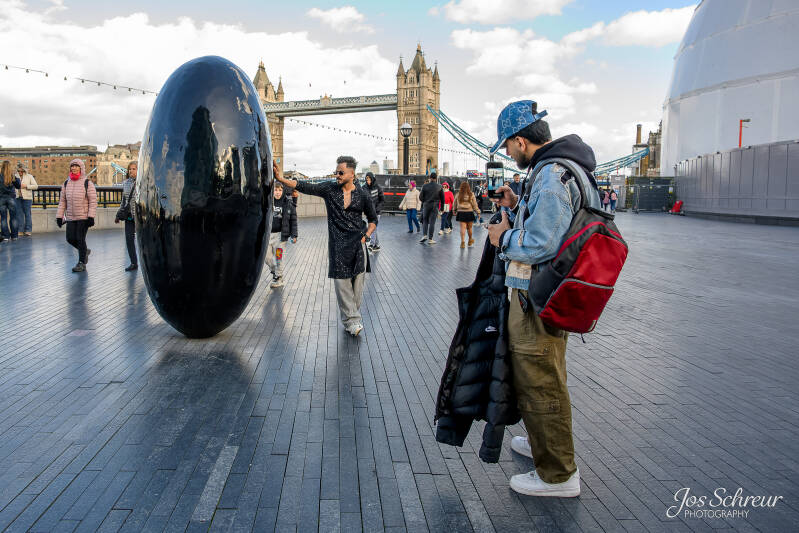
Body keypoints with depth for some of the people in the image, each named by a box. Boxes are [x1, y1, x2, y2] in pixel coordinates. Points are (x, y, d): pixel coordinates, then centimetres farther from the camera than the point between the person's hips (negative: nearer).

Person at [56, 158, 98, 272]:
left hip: (83, 217, -5)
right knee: (70, 238, 2)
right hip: (70, 217, 5)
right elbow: (62, 201, 14)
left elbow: (93, 201, -8)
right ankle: (85, 251, 30)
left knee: (80, 239, -5)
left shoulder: (87, 183, -4)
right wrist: (59, 216, 8)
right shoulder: (66, 183, 11)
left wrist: (91, 217, -15)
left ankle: (81, 263, 6)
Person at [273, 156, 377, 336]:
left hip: (357, 244, 0)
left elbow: (373, 219, 15)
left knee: (358, 281, 1)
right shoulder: (329, 189, 3)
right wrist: (282, 179, -17)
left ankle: (352, 314, 19)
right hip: (337, 244, 0)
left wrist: (366, 235, 2)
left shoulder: (363, 195, 3)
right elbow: (304, 187, -5)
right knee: (341, 281, -6)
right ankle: (352, 320, 0)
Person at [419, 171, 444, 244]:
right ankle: (430, 239, 0)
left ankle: (424, 235, -3)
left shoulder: (425, 186, -2)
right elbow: (442, 198, 2)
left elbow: (421, 197, -1)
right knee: (432, 222, 1)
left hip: (426, 205, 1)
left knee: (425, 221, 13)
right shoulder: (439, 187, -2)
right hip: (435, 206, -1)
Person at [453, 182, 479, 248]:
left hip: (461, 213, 0)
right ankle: (470, 240, 31)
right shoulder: (471, 195, -4)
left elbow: (455, 204, 9)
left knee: (463, 227, -1)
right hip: (469, 213, 0)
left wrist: (455, 211, 21)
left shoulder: (458, 195, 0)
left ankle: (462, 242, -10)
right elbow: (475, 205, -1)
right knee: (469, 227, 13)